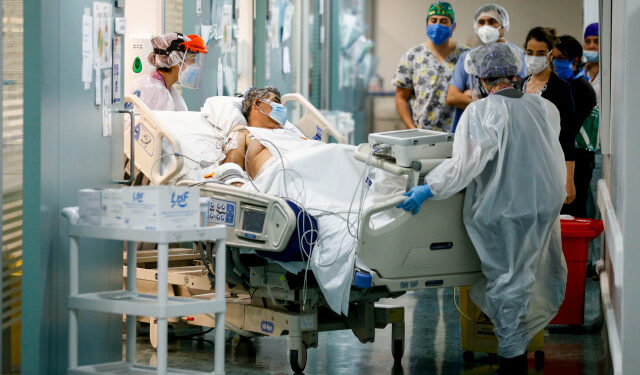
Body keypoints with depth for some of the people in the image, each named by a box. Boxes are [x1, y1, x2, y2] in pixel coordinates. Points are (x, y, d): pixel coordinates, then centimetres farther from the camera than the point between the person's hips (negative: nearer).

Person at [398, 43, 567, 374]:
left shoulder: (481, 113, -16)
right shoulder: (545, 108, 0)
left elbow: (465, 163, -23)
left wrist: (428, 190, -16)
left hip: (503, 208, -4)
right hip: (545, 206, 4)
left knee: (506, 279, 6)